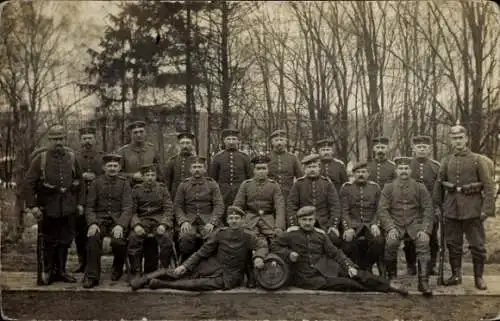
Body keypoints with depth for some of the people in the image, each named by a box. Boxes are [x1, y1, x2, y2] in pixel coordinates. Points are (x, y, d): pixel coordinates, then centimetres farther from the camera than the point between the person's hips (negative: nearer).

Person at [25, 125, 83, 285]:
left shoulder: (71, 157, 7)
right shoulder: (40, 158, -3)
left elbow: (79, 181, 12)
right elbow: (29, 182, -6)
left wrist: (79, 203, 8)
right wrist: (32, 205, -13)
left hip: (68, 206, 3)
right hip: (48, 207, -3)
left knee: (65, 240, 9)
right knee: (49, 241, 5)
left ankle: (61, 270, 22)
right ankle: (47, 272, 17)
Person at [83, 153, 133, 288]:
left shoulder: (124, 183, 5)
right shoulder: (96, 183, 8)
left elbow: (127, 208, -4)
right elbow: (89, 207, 5)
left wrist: (120, 225, -21)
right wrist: (92, 223, -15)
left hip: (117, 219, -1)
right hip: (100, 218, 1)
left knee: (118, 240, -31)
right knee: (93, 237, -32)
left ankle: (117, 269, 2)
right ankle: (92, 276, -22)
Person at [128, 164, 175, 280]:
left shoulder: (162, 188, 11)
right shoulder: (136, 190, 12)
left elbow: (168, 209, 4)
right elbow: (133, 211, 6)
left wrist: (163, 224, -13)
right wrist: (136, 225, -14)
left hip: (159, 220, 0)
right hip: (142, 221, 0)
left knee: (166, 238, -30)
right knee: (133, 238, -29)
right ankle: (135, 272, -16)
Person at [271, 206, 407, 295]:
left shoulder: (320, 234, 6)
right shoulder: (291, 234, -3)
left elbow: (335, 252, 5)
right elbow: (274, 246, 1)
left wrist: (349, 266, -9)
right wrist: (288, 254, -16)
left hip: (325, 268, 4)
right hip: (307, 277, -3)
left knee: (355, 273, -15)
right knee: (344, 283, -24)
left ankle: (390, 286, -14)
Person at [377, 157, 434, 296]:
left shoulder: (420, 187, 6)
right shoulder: (388, 188, 6)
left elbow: (428, 210, 2)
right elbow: (382, 210, -1)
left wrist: (425, 230, -13)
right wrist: (390, 228, -17)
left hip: (415, 223, 1)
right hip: (395, 223, 0)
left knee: (424, 242, -30)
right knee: (391, 243, -32)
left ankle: (423, 281, -27)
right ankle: (391, 277, -9)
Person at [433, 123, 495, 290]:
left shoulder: (478, 160, -2)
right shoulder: (446, 161, 8)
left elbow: (489, 186, -6)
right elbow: (439, 184, 13)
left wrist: (487, 209, -13)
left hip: (472, 208, -3)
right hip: (451, 207, 3)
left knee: (477, 244, 2)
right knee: (453, 243, 8)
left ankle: (478, 277, 14)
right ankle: (456, 275, 20)